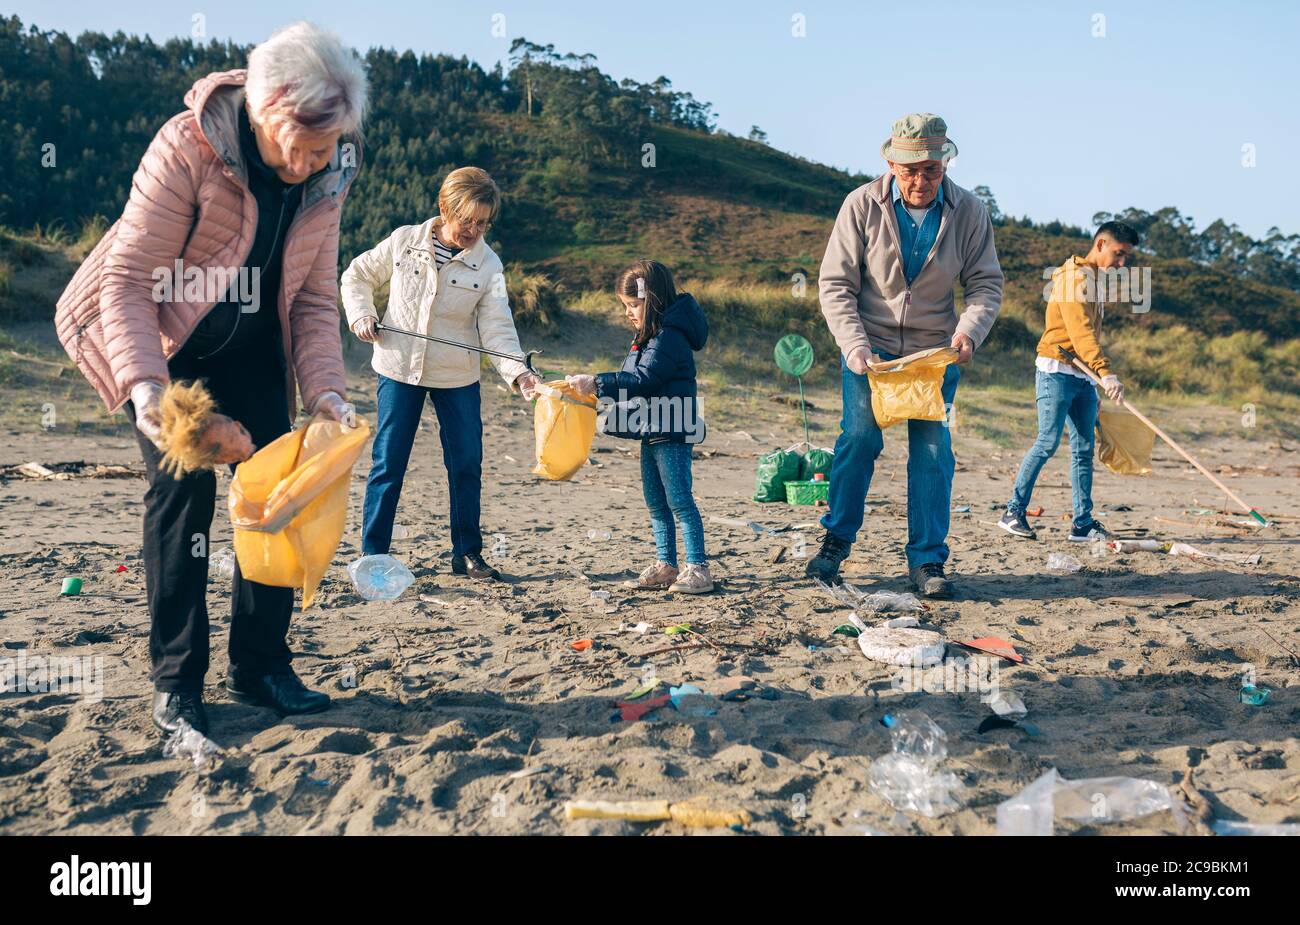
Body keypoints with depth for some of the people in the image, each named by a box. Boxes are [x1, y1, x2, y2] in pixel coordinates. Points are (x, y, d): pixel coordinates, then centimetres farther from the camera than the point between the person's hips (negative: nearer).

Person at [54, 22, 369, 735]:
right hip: (165, 345, -4)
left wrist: (324, 386, -19)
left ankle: (259, 665, 10)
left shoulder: (328, 176, -10)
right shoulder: (187, 147, -25)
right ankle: (175, 681, 0)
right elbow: (127, 277, -25)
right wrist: (143, 384, -37)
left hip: (251, 349, 5)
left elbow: (315, 299, -4)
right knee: (183, 484, -13)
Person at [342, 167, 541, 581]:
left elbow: (497, 329, -11)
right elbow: (357, 275, 11)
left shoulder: (488, 265, -5)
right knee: (388, 462, 3)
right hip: (399, 368, 0)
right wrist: (360, 315, -5)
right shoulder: (404, 241, -4)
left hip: (458, 377, 1)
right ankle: (372, 554, 14)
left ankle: (467, 553, 18)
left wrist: (518, 373, -26)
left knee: (467, 464, 4)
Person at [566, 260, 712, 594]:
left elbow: (644, 379, -23)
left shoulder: (670, 336, -16)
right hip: (653, 432, 11)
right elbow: (633, 377, 18)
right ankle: (666, 566, 21)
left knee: (679, 501, -7)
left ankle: (697, 569, -2)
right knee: (656, 504, 14)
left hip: (672, 432, -11)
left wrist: (598, 384, -23)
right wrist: (595, 388, 12)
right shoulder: (650, 334, 16)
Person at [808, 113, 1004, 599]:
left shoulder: (969, 212, -6)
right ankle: (836, 540, 8)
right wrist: (855, 347, -20)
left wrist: (969, 330, -20)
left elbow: (986, 282, 0)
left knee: (933, 449, -2)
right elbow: (835, 283, -8)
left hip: (934, 350, 1)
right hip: (869, 344, -1)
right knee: (860, 437, -10)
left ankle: (926, 560, 7)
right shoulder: (862, 204, -10)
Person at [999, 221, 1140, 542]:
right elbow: (1081, 332, -23)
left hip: (1084, 375, 9)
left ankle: (1083, 523, 6)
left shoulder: (1100, 281, 19)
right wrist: (1106, 373, -33)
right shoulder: (1073, 278, -11)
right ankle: (1013, 512, -2)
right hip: (1057, 370, -9)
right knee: (1048, 443, -11)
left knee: (1084, 448, 4)